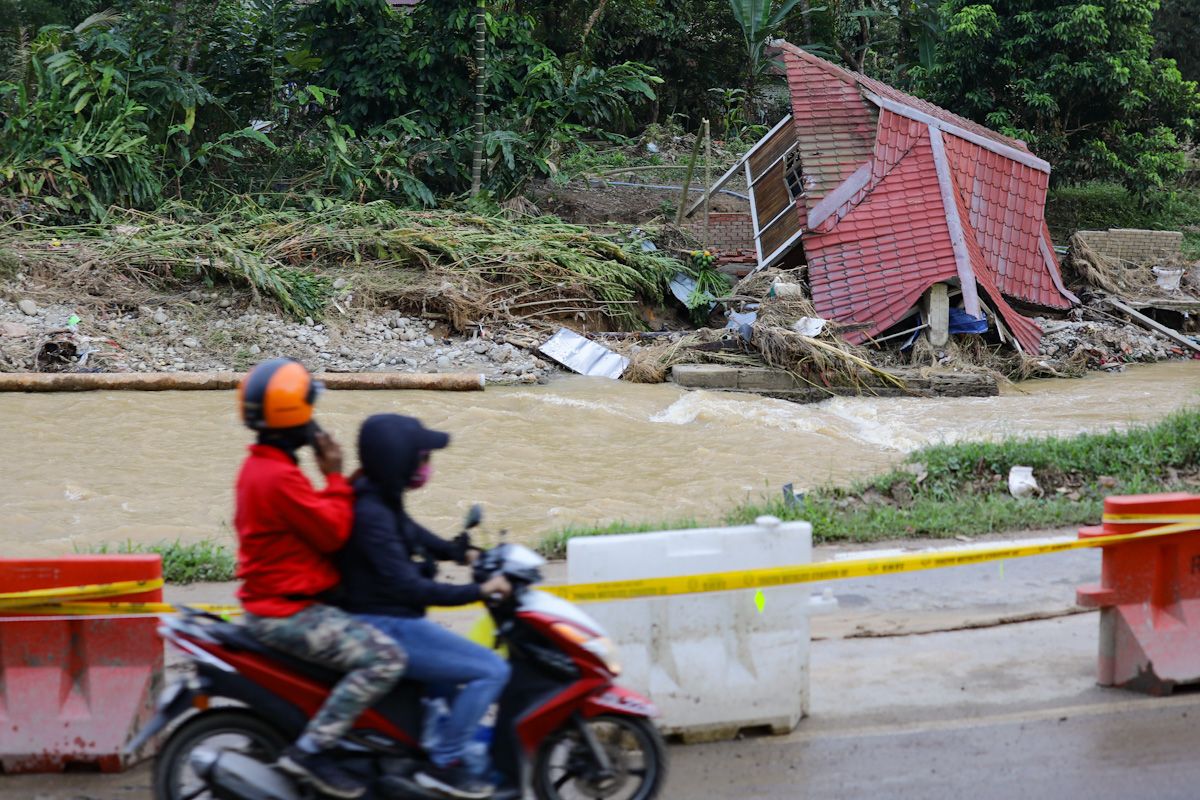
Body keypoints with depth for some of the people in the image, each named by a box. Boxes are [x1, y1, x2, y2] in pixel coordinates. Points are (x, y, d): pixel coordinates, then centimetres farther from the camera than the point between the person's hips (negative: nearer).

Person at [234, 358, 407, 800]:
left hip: (272, 599, 11)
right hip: (286, 612, -11)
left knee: (376, 628, 25)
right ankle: (310, 750, -20)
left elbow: (312, 524, 18)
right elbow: (333, 532, -19)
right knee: (384, 657, -22)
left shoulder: (258, 466, 12)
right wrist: (335, 477, -9)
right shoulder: (279, 477, -22)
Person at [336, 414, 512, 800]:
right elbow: (407, 586, -28)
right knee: (491, 670, -13)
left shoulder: (382, 498, 6)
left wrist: (460, 552, 18)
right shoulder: (371, 513, -24)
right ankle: (444, 764, -8)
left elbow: (410, 532, 28)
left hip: (393, 622, 11)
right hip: (384, 629, -11)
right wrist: (478, 590, -24)